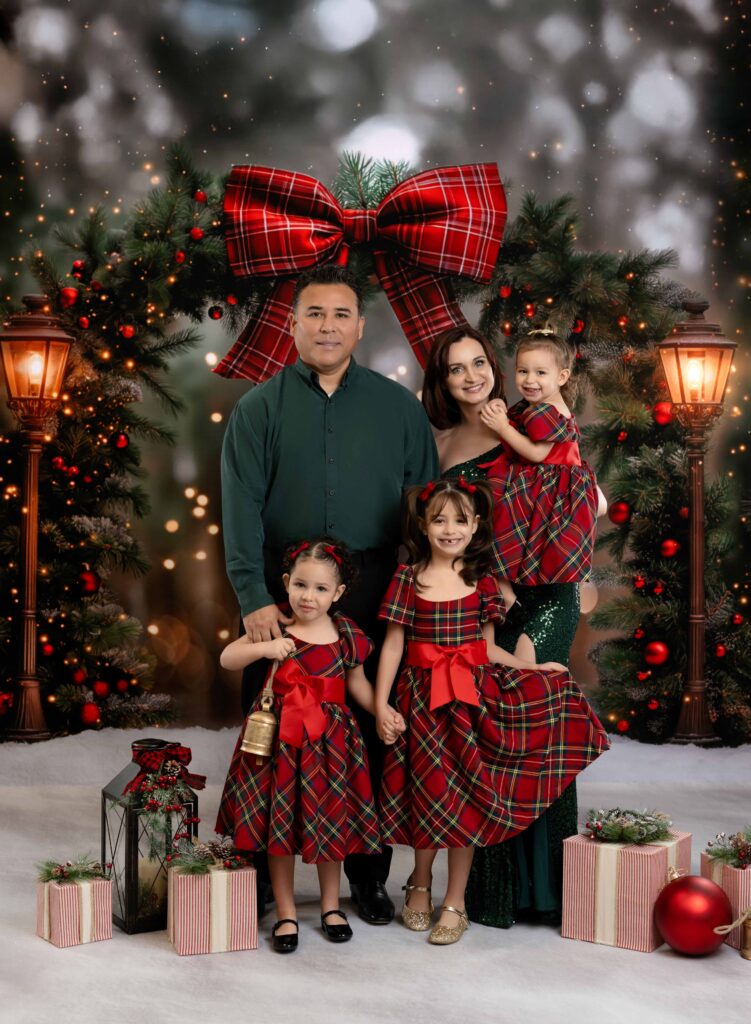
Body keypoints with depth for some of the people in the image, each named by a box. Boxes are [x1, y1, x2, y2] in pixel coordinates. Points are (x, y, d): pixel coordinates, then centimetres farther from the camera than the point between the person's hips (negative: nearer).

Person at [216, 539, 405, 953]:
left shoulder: (347, 635, -2)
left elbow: (357, 683, 11)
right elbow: (227, 659, -7)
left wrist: (383, 714, 0)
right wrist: (263, 647, -23)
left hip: (329, 738, 1)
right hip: (279, 736, -1)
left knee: (330, 822, 11)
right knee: (279, 823, 5)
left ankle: (330, 906, 31)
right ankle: (286, 913, 19)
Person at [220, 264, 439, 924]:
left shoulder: (399, 407, 9)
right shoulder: (260, 409, 6)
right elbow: (241, 509, -2)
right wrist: (255, 597, -12)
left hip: (373, 603, 1)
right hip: (281, 600, 0)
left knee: (373, 737, 4)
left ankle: (369, 875, 17)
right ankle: (260, 873, 16)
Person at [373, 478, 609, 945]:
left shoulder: (481, 582, 4)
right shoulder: (409, 578, 0)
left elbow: (487, 647, 8)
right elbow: (393, 645, 0)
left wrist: (534, 667, -2)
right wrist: (381, 703, -4)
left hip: (472, 694, 1)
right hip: (423, 696, -1)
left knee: (466, 795, 1)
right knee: (428, 792, 5)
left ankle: (455, 903, 12)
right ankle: (420, 885, 29)